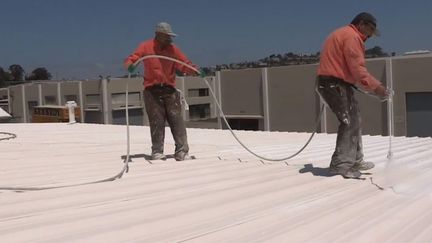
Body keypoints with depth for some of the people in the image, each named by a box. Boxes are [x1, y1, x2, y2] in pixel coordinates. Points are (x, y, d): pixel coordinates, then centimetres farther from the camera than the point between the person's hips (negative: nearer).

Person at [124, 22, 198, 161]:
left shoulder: (173, 49, 9)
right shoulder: (146, 47, 3)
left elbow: (185, 64, 6)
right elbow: (131, 59, -1)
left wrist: (195, 70, -15)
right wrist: (130, 65, -26)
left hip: (170, 90, 2)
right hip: (152, 91, -2)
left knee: (177, 120, -3)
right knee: (157, 122, -1)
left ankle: (181, 151, 0)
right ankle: (157, 152, 8)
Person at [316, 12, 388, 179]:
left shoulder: (341, 34, 24)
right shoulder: (352, 36, -10)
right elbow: (358, 69, -19)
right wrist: (375, 86, -16)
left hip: (329, 83, 11)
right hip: (336, 85, -11)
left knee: (353, 121, 15)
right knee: (349, 123, -9)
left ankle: (355, 161, 22)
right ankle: (341, 165, -8)